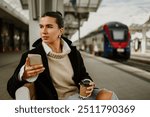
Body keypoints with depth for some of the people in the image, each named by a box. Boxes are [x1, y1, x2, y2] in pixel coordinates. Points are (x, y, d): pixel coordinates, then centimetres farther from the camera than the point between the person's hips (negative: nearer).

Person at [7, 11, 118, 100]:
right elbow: (12, 90, -12)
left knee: (108, 96, -21)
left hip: (79, 93, 5)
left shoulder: (73, 52, 4)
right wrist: (23, 76, -35)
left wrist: (89, 85, -7)